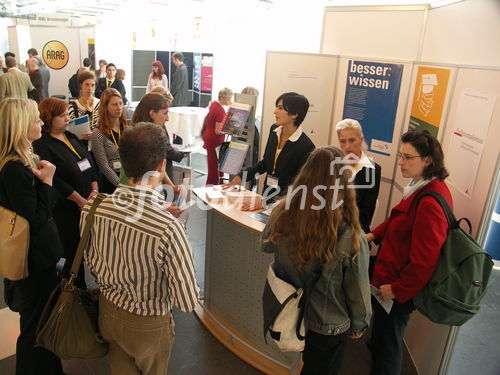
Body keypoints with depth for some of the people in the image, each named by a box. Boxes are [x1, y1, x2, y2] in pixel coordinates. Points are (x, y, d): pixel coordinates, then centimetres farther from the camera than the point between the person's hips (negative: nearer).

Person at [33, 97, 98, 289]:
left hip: (87, 205, 7)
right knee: (75, 253, 2)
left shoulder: (72, 137, 12)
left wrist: (94, 190, 0)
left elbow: (90, 164, 13)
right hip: (65, 211, -7)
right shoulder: (41, 146, -12)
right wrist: (80, 200, -15)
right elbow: (54, 181, -19)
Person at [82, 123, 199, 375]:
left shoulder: (91, 208, -20)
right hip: (149, 325, -3)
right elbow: (188, 302, -27)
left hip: (107, 310, 4)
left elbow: (90, 262, -1)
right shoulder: (168, 228, -37)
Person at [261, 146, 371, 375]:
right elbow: (358, 290, -16)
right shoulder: (349, 236, -31)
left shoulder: (282, 214, -22)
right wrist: (359, 323, 3)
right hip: (328, 325, -3)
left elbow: (266, 246, 0)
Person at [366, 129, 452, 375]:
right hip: (393, 278, 10)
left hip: (399, 290, -9)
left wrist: (397, 289, -16)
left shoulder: (430, 202, -30)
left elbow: (424, 260, -28)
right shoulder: (427, 187, 1)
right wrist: (375, 235, 3)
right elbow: (401, 221, 17)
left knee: (388, 344, 12)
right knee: (382, 336, 30)